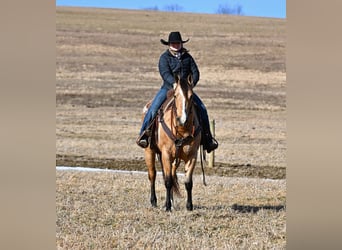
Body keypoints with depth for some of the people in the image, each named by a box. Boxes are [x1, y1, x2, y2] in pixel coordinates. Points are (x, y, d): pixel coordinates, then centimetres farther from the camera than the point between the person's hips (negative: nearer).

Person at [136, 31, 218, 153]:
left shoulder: (187, 57, 9)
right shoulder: (164, 58, -3)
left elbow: (195, 73, 5)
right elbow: (165, 73, -17)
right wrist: (174, 83, -35)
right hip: (168, 88, -3)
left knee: (202, 108, -8)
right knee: (153, 108, -23)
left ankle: (207, 138, 4)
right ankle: (143, 133, -12)